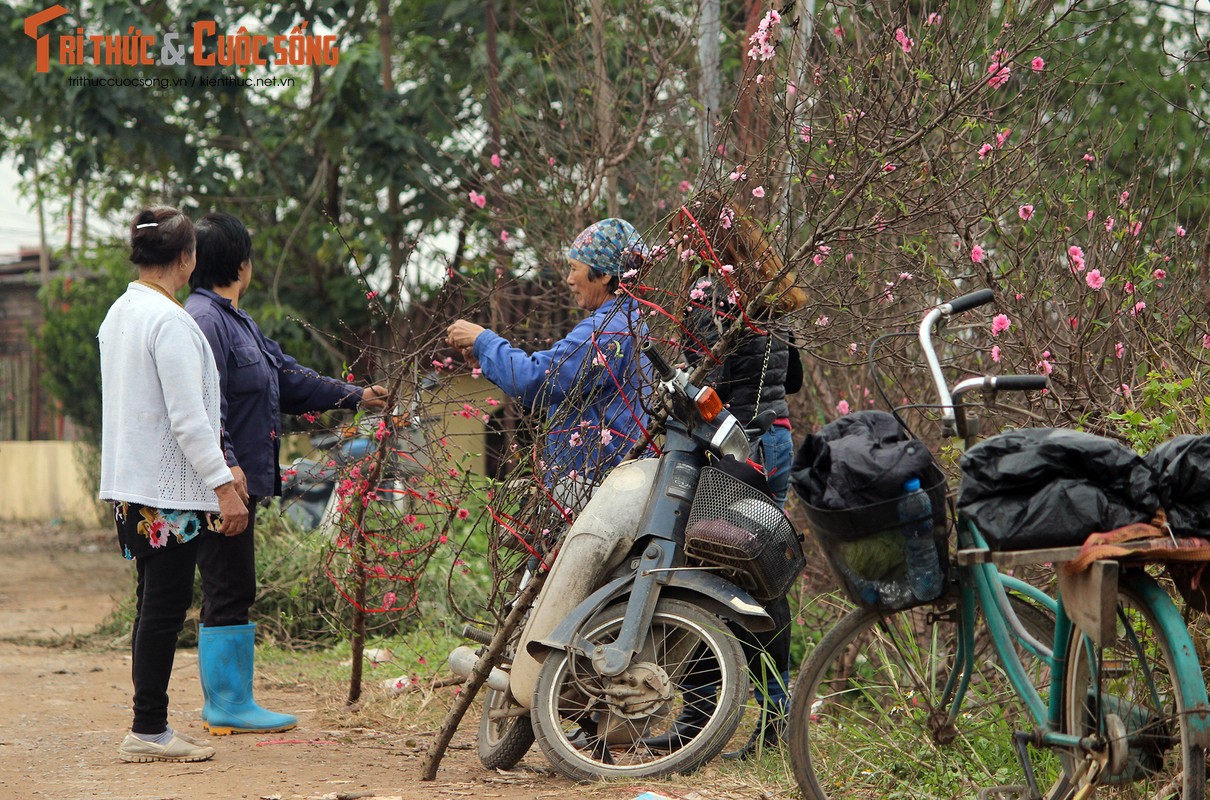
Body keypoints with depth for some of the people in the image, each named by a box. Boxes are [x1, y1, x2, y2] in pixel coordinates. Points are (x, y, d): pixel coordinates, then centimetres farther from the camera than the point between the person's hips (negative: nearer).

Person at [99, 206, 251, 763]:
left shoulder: (118, 314, 13)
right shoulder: (170, 321, -16)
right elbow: (188, 417, -19)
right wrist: (224, 485, -17)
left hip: (130, 486, 9)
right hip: (169, 489, -9)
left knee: (154, 606, 13)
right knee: (165, 607, -4)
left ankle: (150, 727, 16)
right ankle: (148, 731, -1)